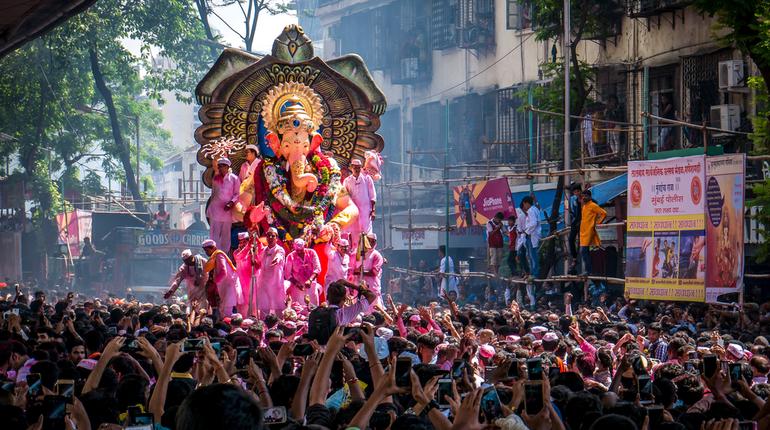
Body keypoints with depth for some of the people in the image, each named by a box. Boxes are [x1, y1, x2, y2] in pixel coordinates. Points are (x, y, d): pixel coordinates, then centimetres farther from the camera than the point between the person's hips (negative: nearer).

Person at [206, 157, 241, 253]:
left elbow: (237, 194, 0)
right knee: (214, 234, -2)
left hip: (227, 210, -3)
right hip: (215, 209, 3)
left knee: (226, 234, 5)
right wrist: (208, 211, 15)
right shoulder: (215, 178, 11)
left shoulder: (234, 179, 0)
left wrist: (231, 203, -18)